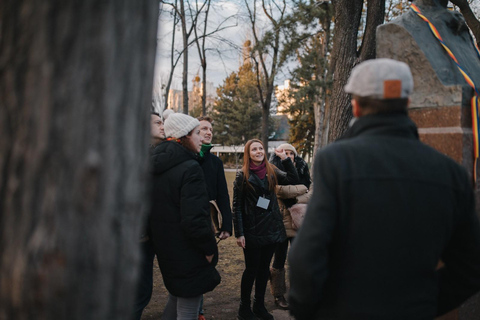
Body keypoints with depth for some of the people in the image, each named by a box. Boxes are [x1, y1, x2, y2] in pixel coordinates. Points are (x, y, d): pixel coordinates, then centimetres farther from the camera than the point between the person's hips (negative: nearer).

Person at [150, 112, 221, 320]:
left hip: (164, 248, 8)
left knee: (176, 296, 27)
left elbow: (154, 208, 12)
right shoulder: (190, 168, -21)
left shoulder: (156, 165, 5)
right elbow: (194, 219, -27)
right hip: (188, 253, -8)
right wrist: (210, 249, -14)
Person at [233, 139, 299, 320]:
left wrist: (285, 159, -10)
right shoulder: (243, 176, -6)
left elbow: (293, 179, -3)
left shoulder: (271, 172, 6)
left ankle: (259, 305, 26)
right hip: (252, 230, -4)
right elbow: (237, 206, -8)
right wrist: (239, 233, -12)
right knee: (251, 269, 4)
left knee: (264, 268, 13)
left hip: (271, 229, 4)